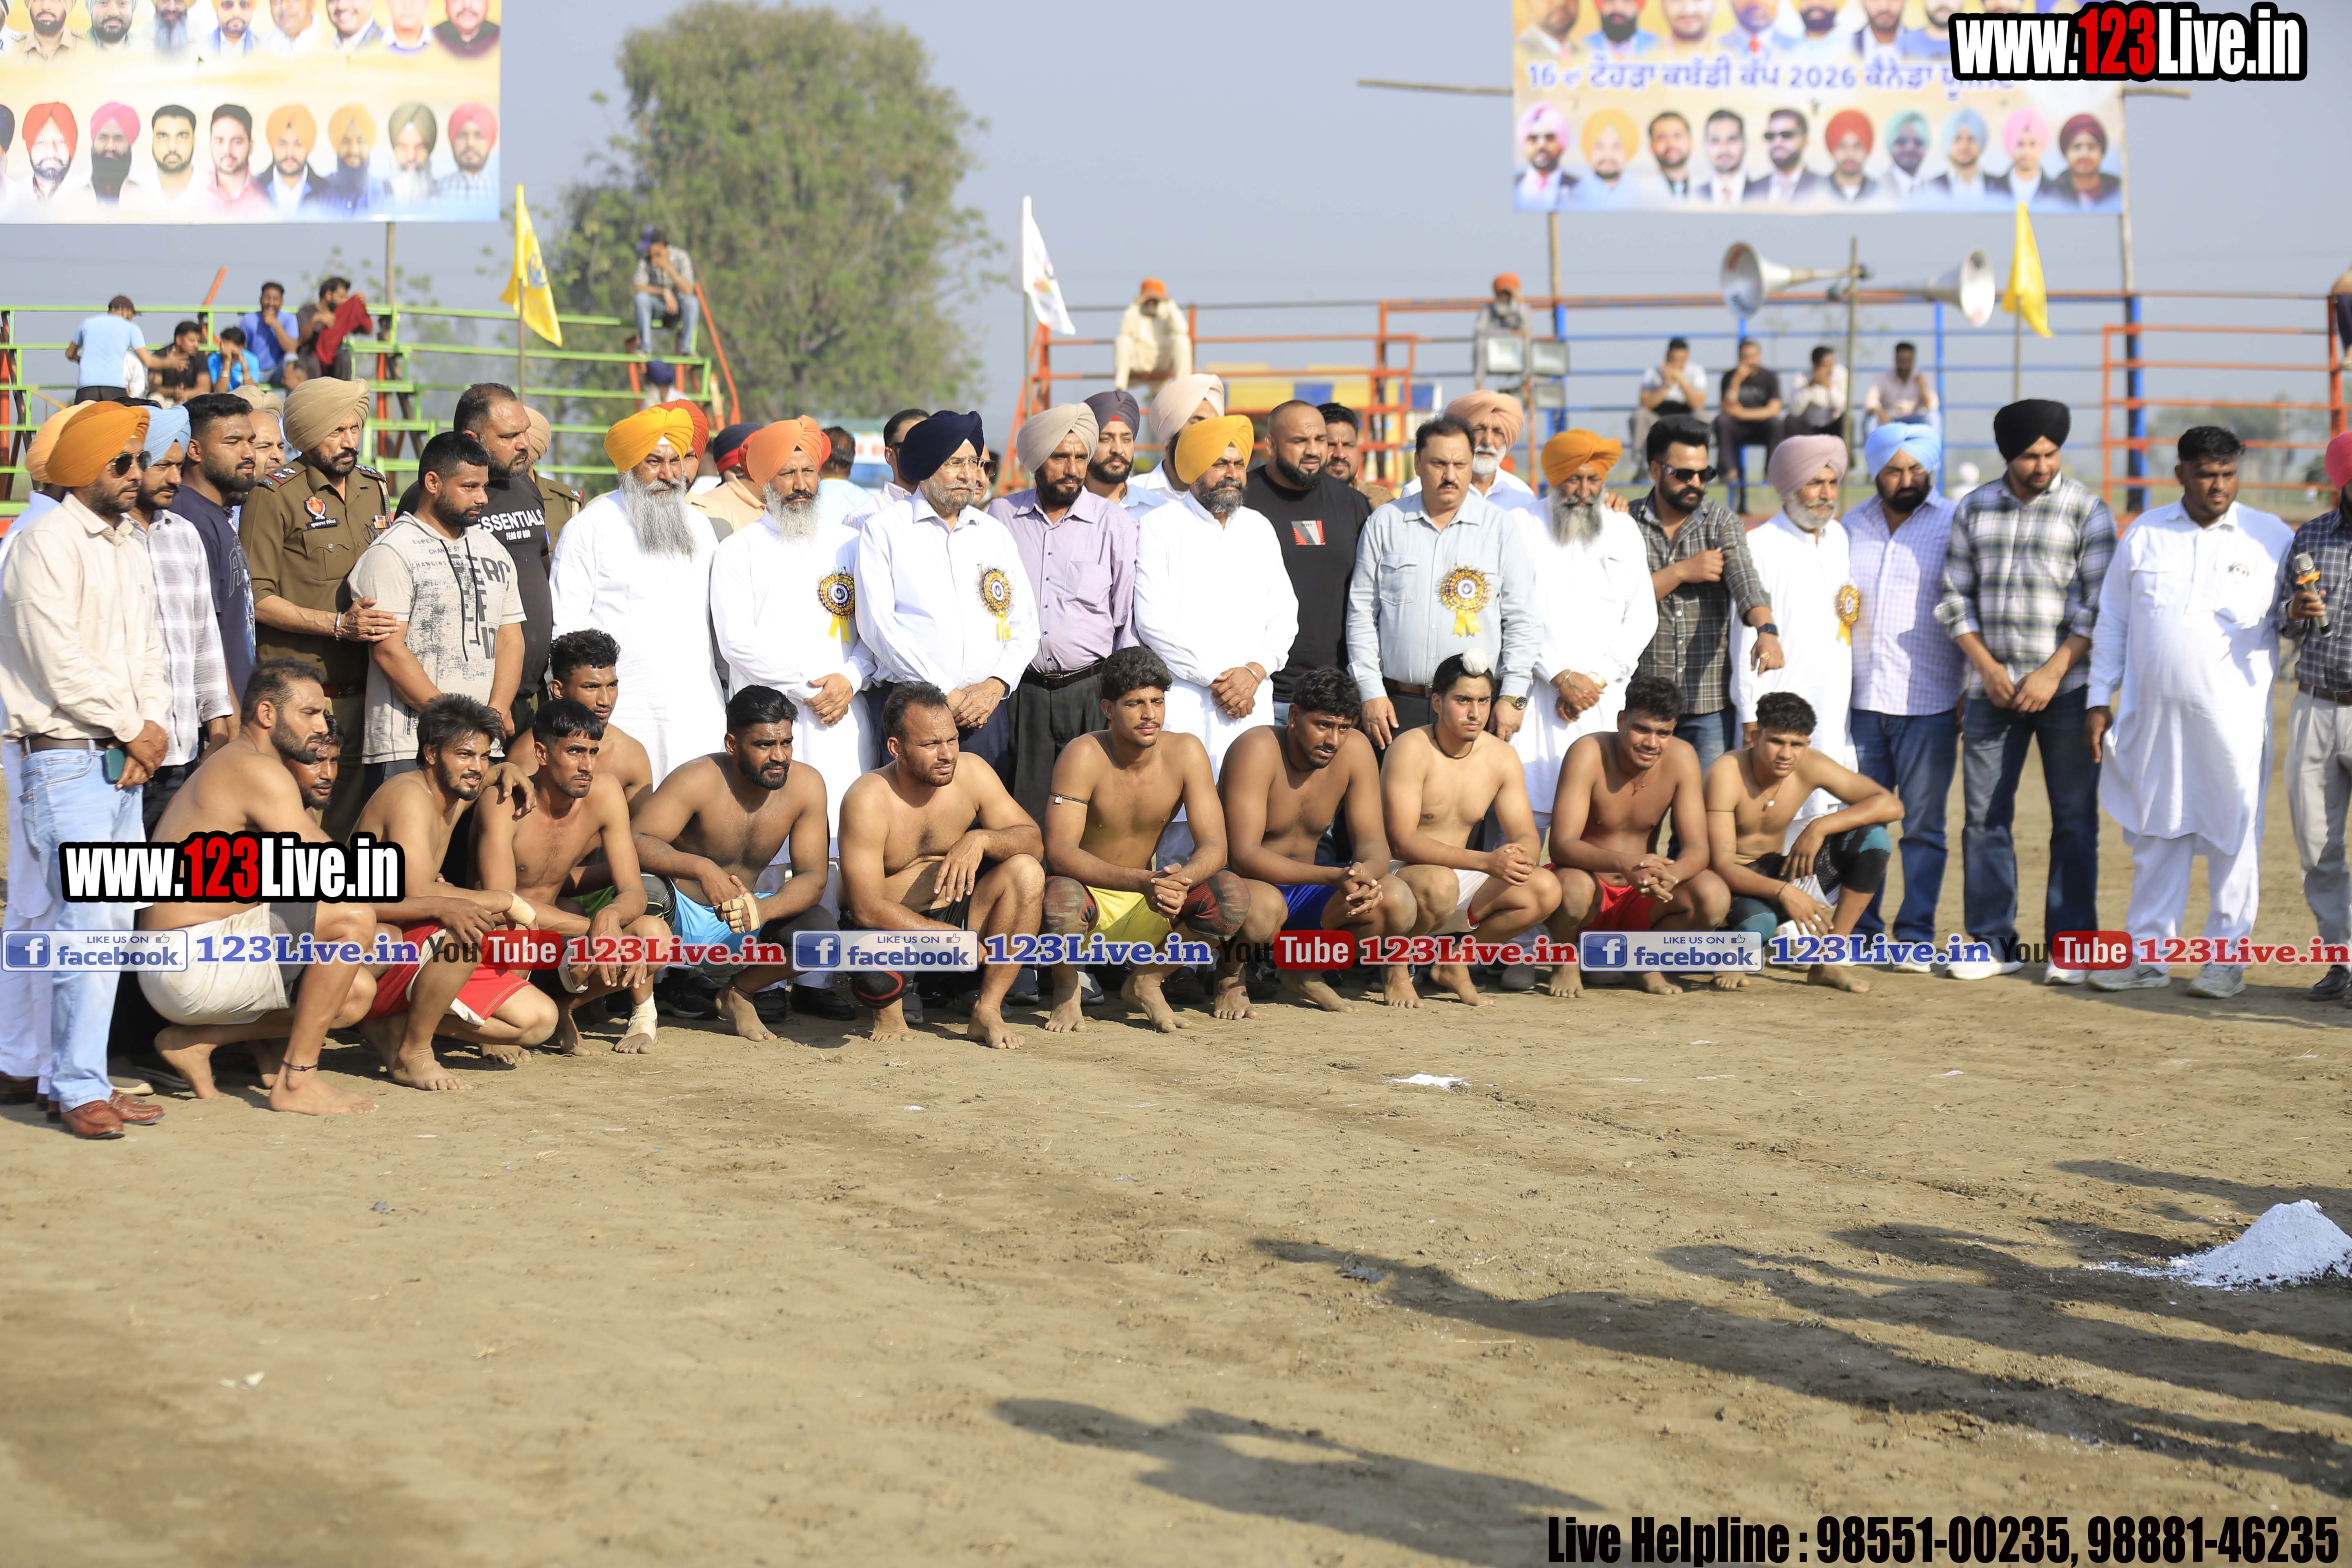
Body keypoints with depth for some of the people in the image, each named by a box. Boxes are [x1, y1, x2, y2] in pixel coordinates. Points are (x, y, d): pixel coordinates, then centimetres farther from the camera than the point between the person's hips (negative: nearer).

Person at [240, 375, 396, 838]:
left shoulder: (373, 487, 14)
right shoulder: (275, 494, -5)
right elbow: (256, 598, -9)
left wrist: (378, 621, 8)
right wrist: (339, 625, -16)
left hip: (359, 688, 6)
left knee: (350, 817, 5)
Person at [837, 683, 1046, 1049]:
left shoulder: (971, 773, -9)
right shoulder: (868, 800, -22)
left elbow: (1033, 842, -7)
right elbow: (868, 909, -24)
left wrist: (980, 839, -29)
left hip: (954, 911, 5)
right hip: (887, 924, -4)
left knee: (1026, 872, -21)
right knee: (876, 980, -39)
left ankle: (988, 1011, -12)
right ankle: (888, 1007, 3)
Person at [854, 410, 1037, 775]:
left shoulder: (995, 533, 17)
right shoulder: (883, 530, 3)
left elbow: (1025, 625, 14)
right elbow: (877, 626, -6)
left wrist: (996, 684, -6)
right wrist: (947, 693, -9)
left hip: (987, 705, 4)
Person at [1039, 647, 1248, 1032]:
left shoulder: (1185, 751, -9)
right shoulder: (1085, 756, -20)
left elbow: (1213, 846, -12)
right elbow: (1059, 852, -28)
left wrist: (1182, 880, -37)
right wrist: (1142, 882, -42)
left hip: (1147, 912, 3)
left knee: (1232, 896, -23)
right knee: (1061, 898, -39)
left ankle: (1147, 980, 2)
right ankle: (1066, 989, -4)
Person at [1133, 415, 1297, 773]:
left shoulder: (1260, 529, 17)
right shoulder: (1160, 526, 1)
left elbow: (1284, 617, 14)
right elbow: (1153, 622, -7)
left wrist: (1254, 672, -4)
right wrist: (1215, 676, -8)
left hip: (1252, 700, 4)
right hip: (1180, 700, -4)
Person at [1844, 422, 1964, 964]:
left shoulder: (1956, 526, -2)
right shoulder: (1852, 527, 11)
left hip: (1928, 703, -3)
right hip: (1861, 698, 4)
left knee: (1923, 826, 0)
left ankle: (1916, 935, 7)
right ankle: (1860, 932, 13)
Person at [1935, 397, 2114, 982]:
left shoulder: (2087, 510, -1)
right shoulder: (1974, 509, 8)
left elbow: (2099, 604, -5)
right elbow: (1955, 597, 9)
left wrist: (2052, 673, -13)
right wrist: (1986, 666, -4)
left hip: (2066, 687, -3)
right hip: (1993, 688, 3)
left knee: (2075, 818, 0)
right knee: (1984, 816, 2)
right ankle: (1994, 943, 10)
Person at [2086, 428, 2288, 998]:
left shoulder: (2272, 538, 2)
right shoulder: (2144, 535, 7)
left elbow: (2289, 611, 8)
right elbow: (2112, 620, 10)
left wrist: (2296, 611, -17)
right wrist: (2100, 699, 6)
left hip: (2233, 717, -2)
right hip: (2152, 716, 2)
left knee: (2233, 835, 1)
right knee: (2154, 835, 9)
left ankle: (2226, 958, 11)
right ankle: (2148, 956, 17)